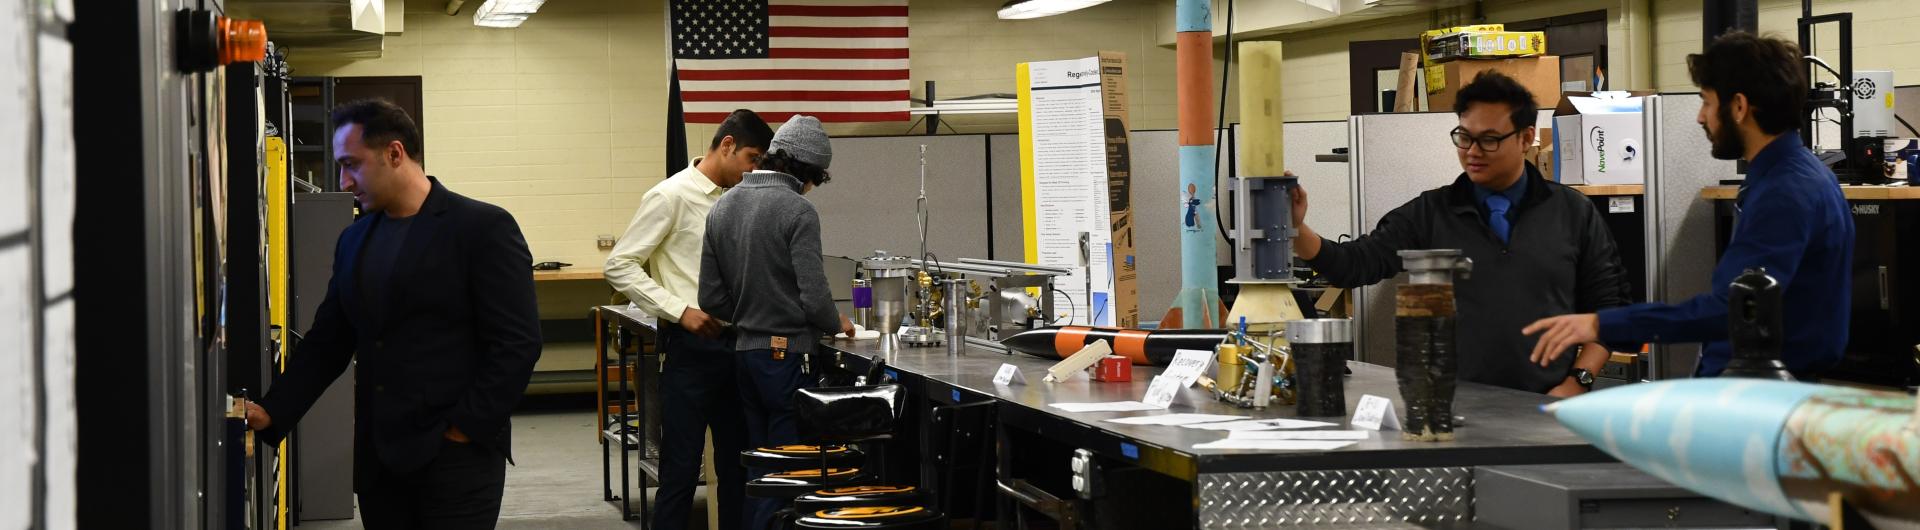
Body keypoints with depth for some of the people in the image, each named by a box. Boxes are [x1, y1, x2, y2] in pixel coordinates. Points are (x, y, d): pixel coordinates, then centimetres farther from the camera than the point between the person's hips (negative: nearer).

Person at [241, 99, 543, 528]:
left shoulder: (484, 228, -6)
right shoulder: (354, 241, 13)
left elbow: (518, 343, -11)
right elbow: (326, 343, 15)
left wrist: (466, 429, -14)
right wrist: (272, 413, 3)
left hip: (457, 458, -6)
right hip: (378, 458, 6)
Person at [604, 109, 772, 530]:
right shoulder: (672, 197, -9)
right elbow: (619, 266, -11)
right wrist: (680, 311, -18)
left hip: (736, 345, 7)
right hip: (691, 348, -7)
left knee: (737, 464, 12)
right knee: (681, 469, -3)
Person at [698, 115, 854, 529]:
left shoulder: (723, 207, 8)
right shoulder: (797, 210, -14)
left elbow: (711, 298, 8)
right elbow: (814, 297, -17)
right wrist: (836, 324, 3)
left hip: (745, 352, 7)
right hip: (787, 354, -7)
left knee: (759, 465, 16)